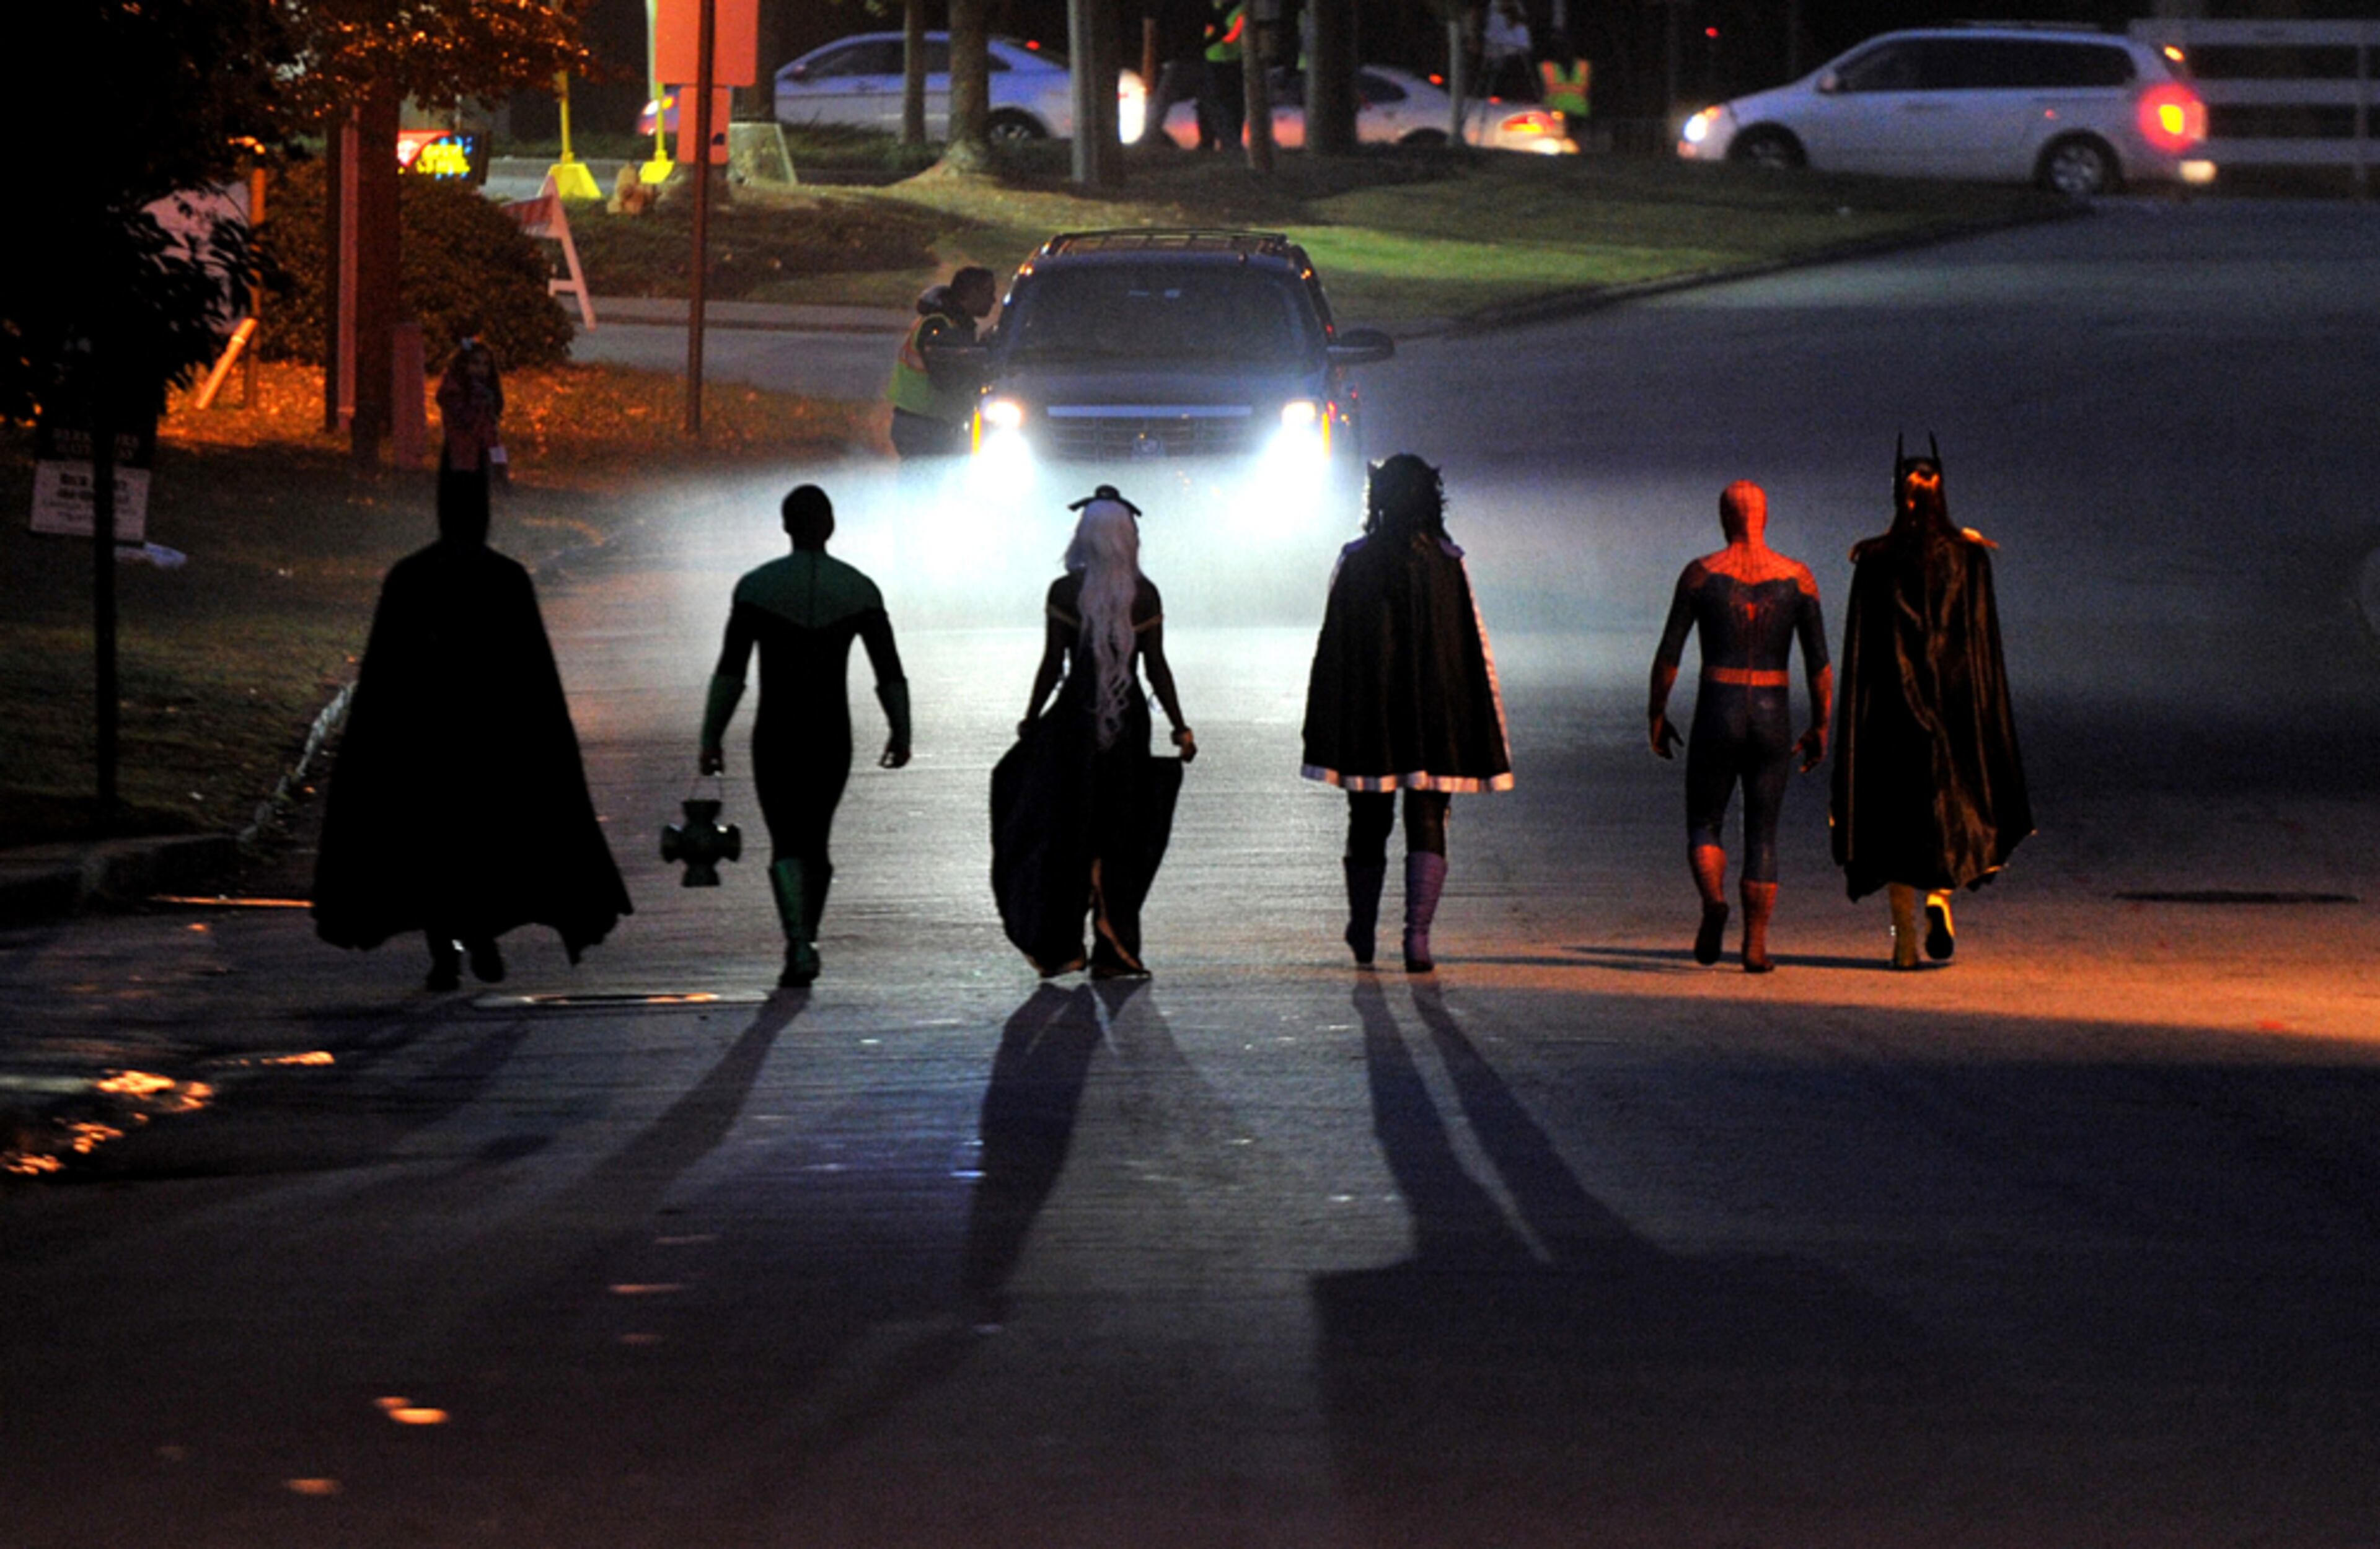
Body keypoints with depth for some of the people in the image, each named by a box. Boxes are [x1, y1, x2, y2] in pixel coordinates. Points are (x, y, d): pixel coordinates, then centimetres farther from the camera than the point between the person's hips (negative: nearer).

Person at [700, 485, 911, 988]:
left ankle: (799, 946, -21)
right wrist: (901, 734, 12)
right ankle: (804, 943, 27)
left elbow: (730, 673, -9)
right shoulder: (859, 589, -1)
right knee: (816, 840, 19)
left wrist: (711, 738, -4)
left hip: (776, 735, -2)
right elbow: (889, 673, 1)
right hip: (833, 738, 2)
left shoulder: (757, 587, -7)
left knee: (787, 845, -1)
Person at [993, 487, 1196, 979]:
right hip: (1129, 718, 1)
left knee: (1065, 832, 7)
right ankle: (1114, 950, 6)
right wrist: (1180, 728, 5)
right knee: (1121, 836, 8)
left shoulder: (1065, 592, -7)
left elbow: (1052, 665, -5)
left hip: (1075, 717, -1)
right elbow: (1157, 669, -2)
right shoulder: (1144, 595, -4)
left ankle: (1060, 947, 5)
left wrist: (1031, 719, 7)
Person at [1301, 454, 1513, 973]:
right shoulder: (1447, 563, -3)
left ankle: (1363, 935, 25)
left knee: (1368, 825, 13)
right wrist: (1486, 731, 3)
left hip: (1366, 714, 1)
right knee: (1427, 825, 1)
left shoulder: (1355, 562, -3)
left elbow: (1332, 647, -3)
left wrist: (1324, 733, 1)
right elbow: (1475, 649, -3)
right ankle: (1418, 934, -15)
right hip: (1434, 716, -1)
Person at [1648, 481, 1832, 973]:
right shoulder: (1797, 577, -1)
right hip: (1773, 718, 1)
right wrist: (1821, 727, 7)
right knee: (1762, 835, 11)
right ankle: (1756, 945, 1)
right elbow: (1818, 660, -2)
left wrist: (1656, 713, 8)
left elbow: (1669, 651, -3)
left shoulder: (1701, 574, -4)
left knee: (1704, 825, 12)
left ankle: (1713, 900, -19)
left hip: (1717, 715, -1)